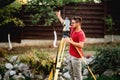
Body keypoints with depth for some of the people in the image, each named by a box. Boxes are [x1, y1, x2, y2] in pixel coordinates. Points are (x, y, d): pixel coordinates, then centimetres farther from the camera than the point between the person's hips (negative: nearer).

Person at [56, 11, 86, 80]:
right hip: (72, 55, 9)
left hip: (76, 57, -9)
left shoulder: (81, 33, -20)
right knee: (72, 74, 18)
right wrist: (59, 16, 17)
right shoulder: (72, 29, 6)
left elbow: (81, 45, -30)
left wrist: (70, 41, -30)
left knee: (77, 74, -1)